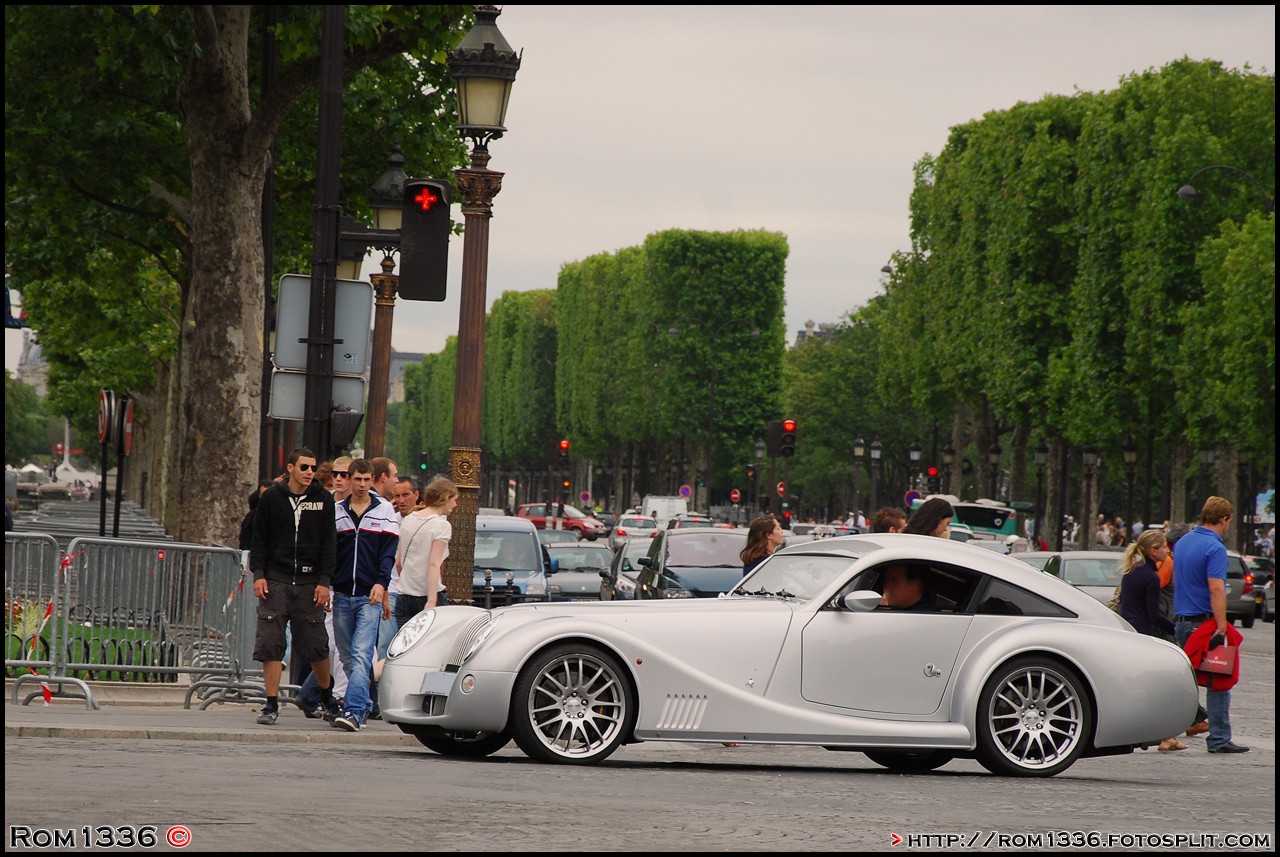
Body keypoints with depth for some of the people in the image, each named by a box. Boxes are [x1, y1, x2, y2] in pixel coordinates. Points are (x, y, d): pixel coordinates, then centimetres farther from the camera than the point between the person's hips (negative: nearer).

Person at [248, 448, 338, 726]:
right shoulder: (271, 497, 5)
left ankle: (327, 696, 22)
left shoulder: (323, 499, 5)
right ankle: (272, 705, 0)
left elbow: (329, 543, 5)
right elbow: (259, 539, 9)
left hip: (309, 583, 0)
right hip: (275, 581, 0)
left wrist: (324, 581, -3)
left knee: (316, 644, 1)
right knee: (270, 643, -5)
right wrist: (258, 574, -2)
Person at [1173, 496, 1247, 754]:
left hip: (1181, 621, 8)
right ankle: (1219, 739, -1)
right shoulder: (1214, 548, -15)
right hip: (1204, 622, -8)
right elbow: (1216, 590, -23)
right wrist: (1221, 628, -26)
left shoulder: (1182, 542, 12)